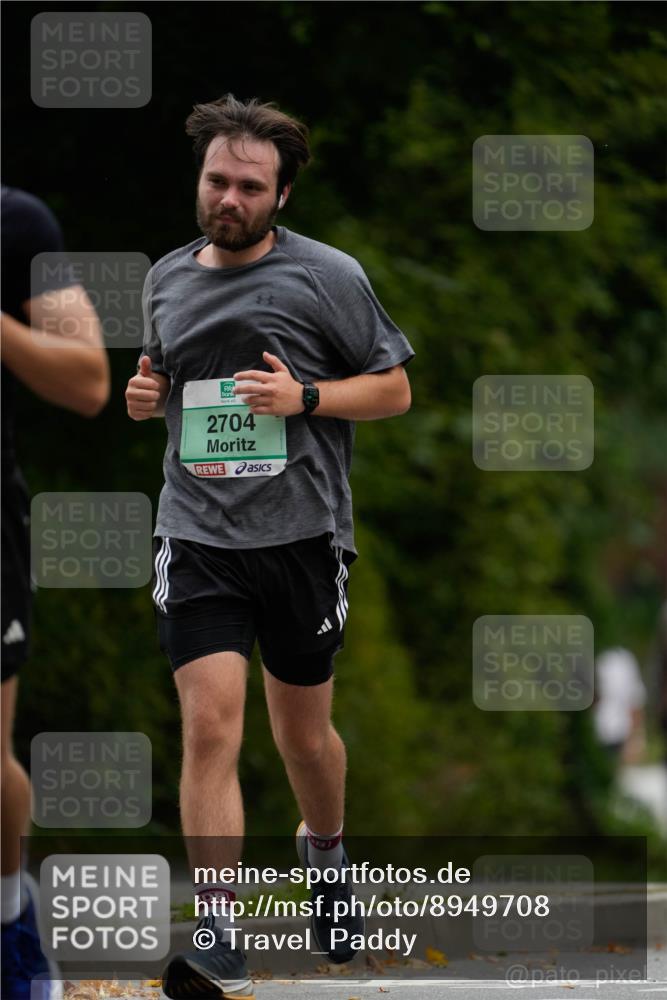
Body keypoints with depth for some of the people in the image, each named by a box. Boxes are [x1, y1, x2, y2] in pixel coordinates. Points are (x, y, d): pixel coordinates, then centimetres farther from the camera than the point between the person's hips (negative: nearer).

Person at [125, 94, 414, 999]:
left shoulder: (330, 277, -3)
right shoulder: (166, 279, 9)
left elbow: (394, 389, 1)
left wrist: (304, 396, -15)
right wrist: (146, 397, 2)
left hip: (303, 537, -1)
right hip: (197, 539, 1)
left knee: (302, 732, 13)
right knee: (211, 727, -13)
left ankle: (325, 852, 46)